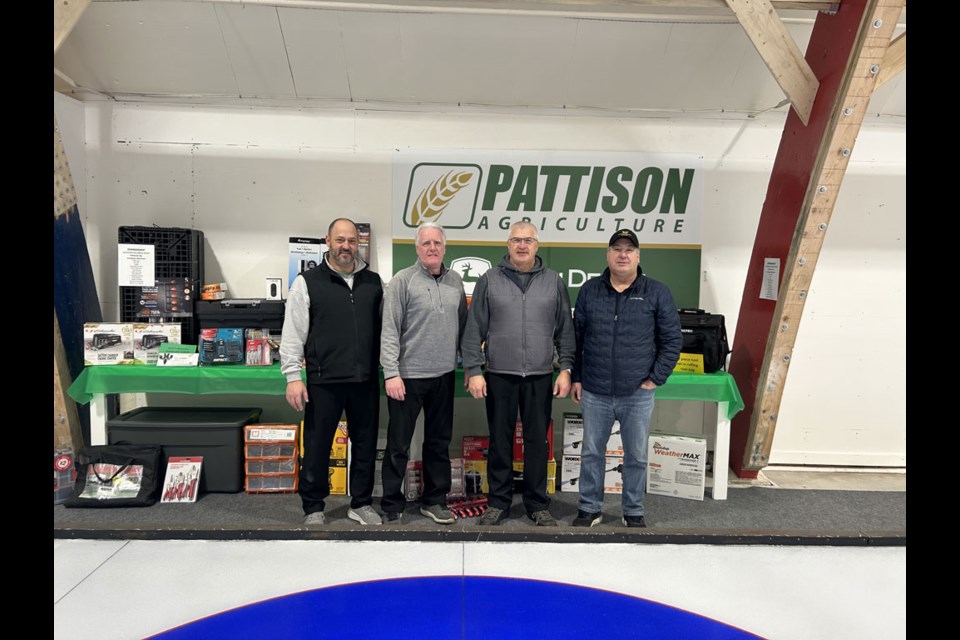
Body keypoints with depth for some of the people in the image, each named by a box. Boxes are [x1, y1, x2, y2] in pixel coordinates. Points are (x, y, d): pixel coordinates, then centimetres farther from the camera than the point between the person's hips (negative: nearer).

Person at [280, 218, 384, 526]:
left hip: (366, 380, 3)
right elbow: (293, 333, -3)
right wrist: (293, 376, -9)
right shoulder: (308, 282, -1)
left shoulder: (373, 282, 9)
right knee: (317, 447, 7)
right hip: (324, 382, -3)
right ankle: (313, 508, 25)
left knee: (365, 444, 13)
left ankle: (361, 503, 30)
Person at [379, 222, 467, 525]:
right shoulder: (403, 281, -7)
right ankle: (391, 506, 18)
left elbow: (463, 326, 13)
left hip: (444, 376, 5)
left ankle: (434, 500, 30)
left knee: (439, 443, 15)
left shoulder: (455, 281, 8)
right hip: (408, 375, -5)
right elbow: (389, 331, -11)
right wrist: (391, 373, -16)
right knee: (399, 445, 5)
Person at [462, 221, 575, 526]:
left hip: (540, 377, 1)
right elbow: (474, 330, 1)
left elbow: (565, 330, 7)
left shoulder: (553, 281, 6)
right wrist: (473, 370, -4)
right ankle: (498, 502, 23)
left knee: (537, 442, 9)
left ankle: (537, 504, 23)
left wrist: (566, 369, 1)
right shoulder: (489, 280, 2)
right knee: (500, 441, 9)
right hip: (499, 376, -1)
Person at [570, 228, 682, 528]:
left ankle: (634, 513, 28)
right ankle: (589, 509, 27)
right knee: (592, 453, 12)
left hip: (637, 394, -1)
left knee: (636, 456, 10)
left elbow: (672, 340, 0)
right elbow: (576, 337, 9)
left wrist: (656, 378, -4)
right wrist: (575, 377, 7)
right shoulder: (589, 290, 4)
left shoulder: (657, 292, -2)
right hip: (594, 392, 2)